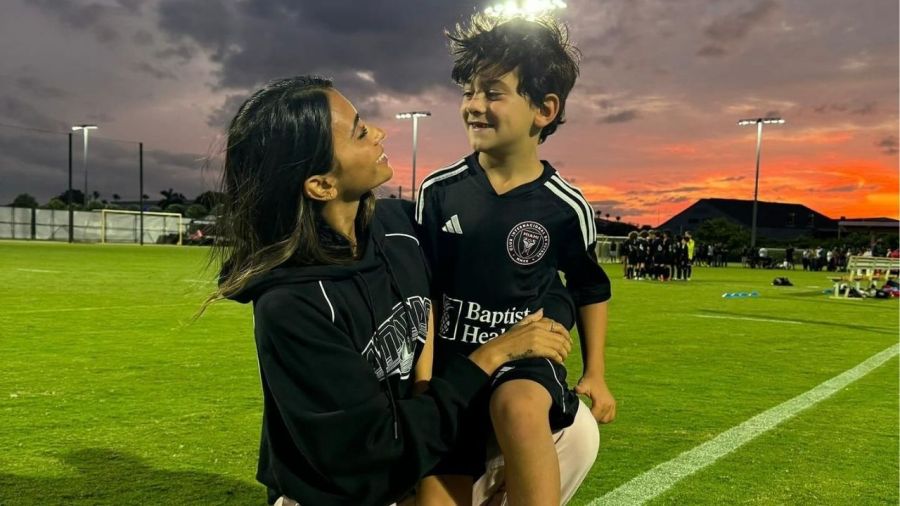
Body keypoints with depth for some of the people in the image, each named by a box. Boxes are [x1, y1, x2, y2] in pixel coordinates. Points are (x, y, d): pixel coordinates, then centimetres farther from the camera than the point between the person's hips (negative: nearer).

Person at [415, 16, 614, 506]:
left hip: (527, 356, -2)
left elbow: (591, 290, 9)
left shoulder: (565, 206, -8)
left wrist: (595, 375, 6)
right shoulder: (438, 191, -6)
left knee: (517, 406, -36)